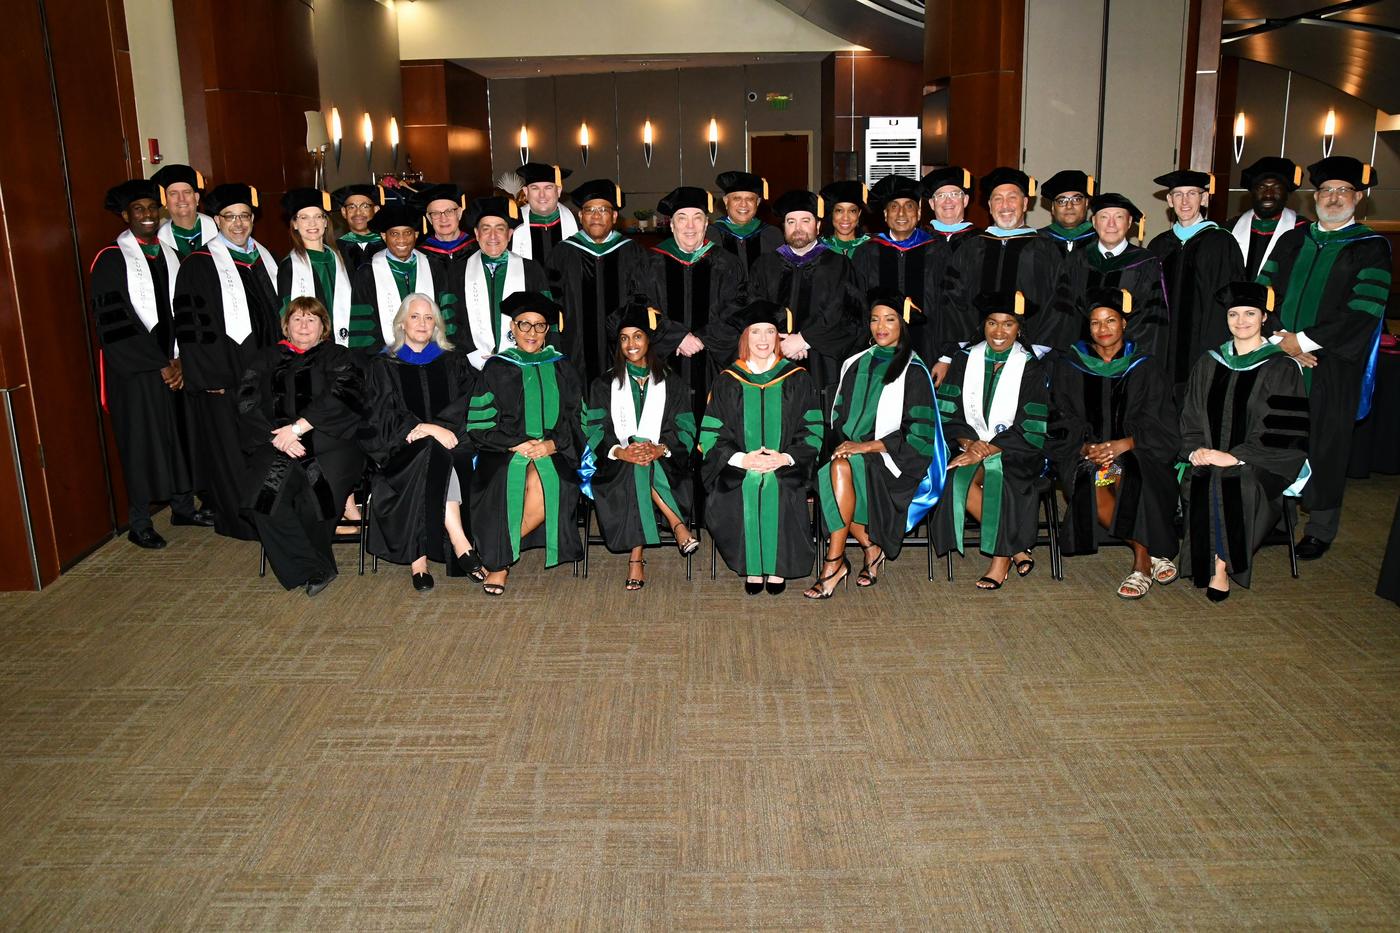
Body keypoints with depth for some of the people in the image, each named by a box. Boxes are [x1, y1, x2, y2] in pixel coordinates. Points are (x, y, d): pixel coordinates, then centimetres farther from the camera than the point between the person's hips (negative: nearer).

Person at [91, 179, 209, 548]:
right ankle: (139, 523, 12)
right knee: (141, 441, 1)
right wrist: (160, 365, -14)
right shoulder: (111, 260, -7)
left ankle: (182, 506, 25)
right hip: (134, 369, -5)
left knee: (180, 434, 10)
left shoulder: (170, 255, 11)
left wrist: (180, 360, -4)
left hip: (174, 365, 5)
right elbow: (113, 323, -12)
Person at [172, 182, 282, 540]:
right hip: (223, 373, -6)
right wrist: (212, 377, -16)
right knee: (229, 447, 2)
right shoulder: (198, 265, -8)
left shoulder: (262, 258, 11)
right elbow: (191, 327, -11)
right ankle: (237, 520, 14)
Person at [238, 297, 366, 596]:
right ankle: (316, 570, -16)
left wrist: (298, 427, -14)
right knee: (266, 489, -28)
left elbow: (342, 397, -5)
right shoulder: (266, 358, 21)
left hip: (330, 441, -2)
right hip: (276, 446, 2)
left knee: (318, 488, -31)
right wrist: (277, 437, -10)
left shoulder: (337, 356, 14)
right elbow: (248, 405, 8)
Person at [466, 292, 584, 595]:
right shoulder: (496, 369, 9)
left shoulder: (561, 369, 15)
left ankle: (500, 557, -12)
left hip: (554, 453, 1)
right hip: (504, 453, -1)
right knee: (511, 479, -33)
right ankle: (499, 560, -12)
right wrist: (517, 444, -11)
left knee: (545, 483, -31)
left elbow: (575, 420, 11)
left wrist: (552, 444, -8)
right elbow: (479, 425, 2)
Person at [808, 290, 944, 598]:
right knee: (824, 478, -27)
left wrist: (866, 446, -17)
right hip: (853, 452, 5)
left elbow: (917, 433, -8)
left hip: (892, 461, -5)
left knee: (841, 467, -33)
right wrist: (842, 443, -4)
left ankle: (834, 563, -27)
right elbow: (839, 417, 18)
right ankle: (871, 548, -10)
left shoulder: (913, 371, -1)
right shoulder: (856, 365, 17)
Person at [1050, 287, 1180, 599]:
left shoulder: (1146, 367, 5)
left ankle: (1141, 563, -20)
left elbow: (1160, 428, 0)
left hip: (1135, 453, -1)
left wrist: (1122, 444, -18)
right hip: (1085, 454, 1)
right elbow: (1062, 425, 4)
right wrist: (1086, 448, -16)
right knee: (1092, 488, -32)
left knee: (1124, 473, -35)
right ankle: (1151, 554, -13)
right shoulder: (1069, 366, 7)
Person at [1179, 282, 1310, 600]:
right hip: (1209, 456, 3)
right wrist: (1195, 449, -7)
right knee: (1197, 484, -29)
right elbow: (1190, 419, 13)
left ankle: (1222, 567, -16)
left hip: (1258, 464, -3)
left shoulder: (1282, 368, 0)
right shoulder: (1208, 365, 13)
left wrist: (1236, 457, -15)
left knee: (1233, 486, -33)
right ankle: (1215, 563, -16)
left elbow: (1285, 433, -6)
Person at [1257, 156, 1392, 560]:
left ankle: (1321, 528, 18)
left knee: (1324, 446, 5)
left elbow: (1363, 312, -11)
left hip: (1332, 367, -3)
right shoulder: (1292, 240, 12)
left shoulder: (1370, 247, -1)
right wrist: (1280, 339, -9)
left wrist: (1304, 340, -15)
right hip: (1280, 360, 3)